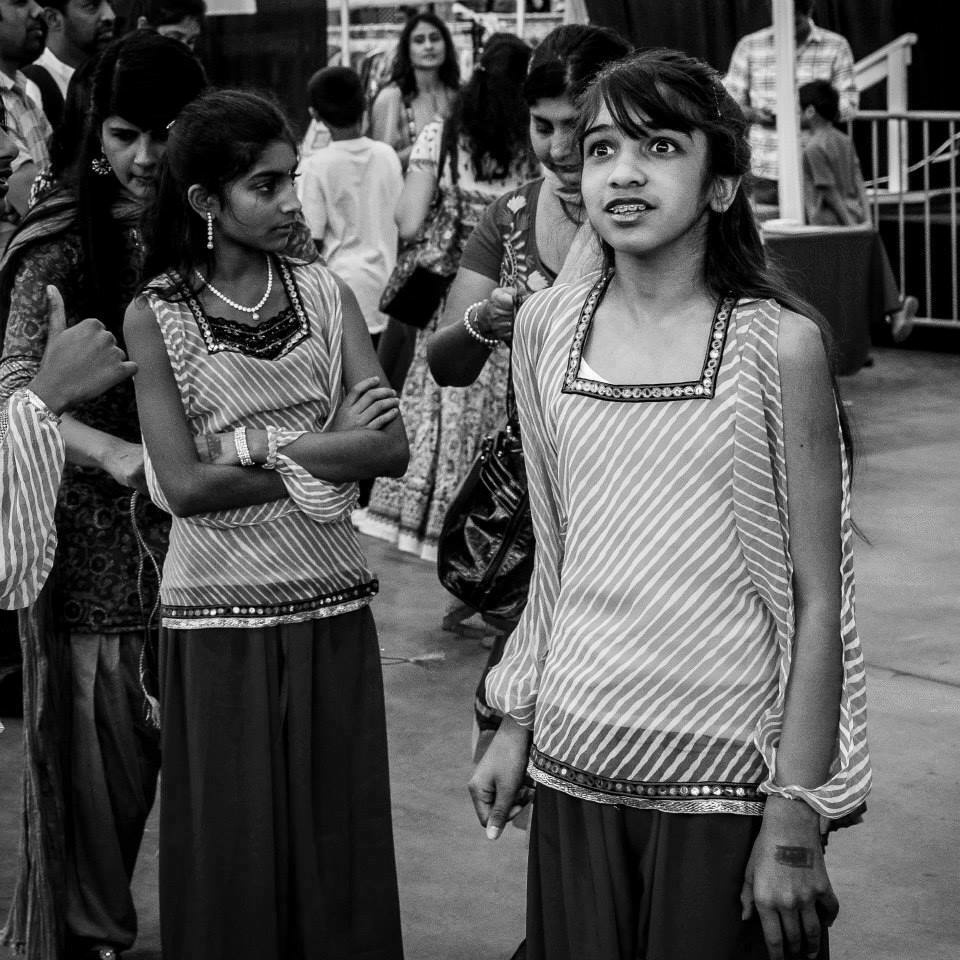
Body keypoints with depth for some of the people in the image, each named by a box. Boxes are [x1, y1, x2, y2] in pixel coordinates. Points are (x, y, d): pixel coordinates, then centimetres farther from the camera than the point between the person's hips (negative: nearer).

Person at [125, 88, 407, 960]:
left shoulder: (324, 294, 3)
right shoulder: (156, 316, -5)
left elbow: (393, 449, -6)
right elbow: (183, 486, -13)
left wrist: (263, 448, -15)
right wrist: (330, 454, -12)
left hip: (332, 608, 3)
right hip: (218, 621, -2)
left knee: (340, 843, 10)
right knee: (234, 858, 7)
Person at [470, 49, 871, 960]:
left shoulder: (777, 345, -10)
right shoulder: (546, 326, 2)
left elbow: (818, 602, -8)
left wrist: (795, 814, -11)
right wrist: (514, 724, 12)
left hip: (725, 777, -3)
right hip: (574, 760, 4)